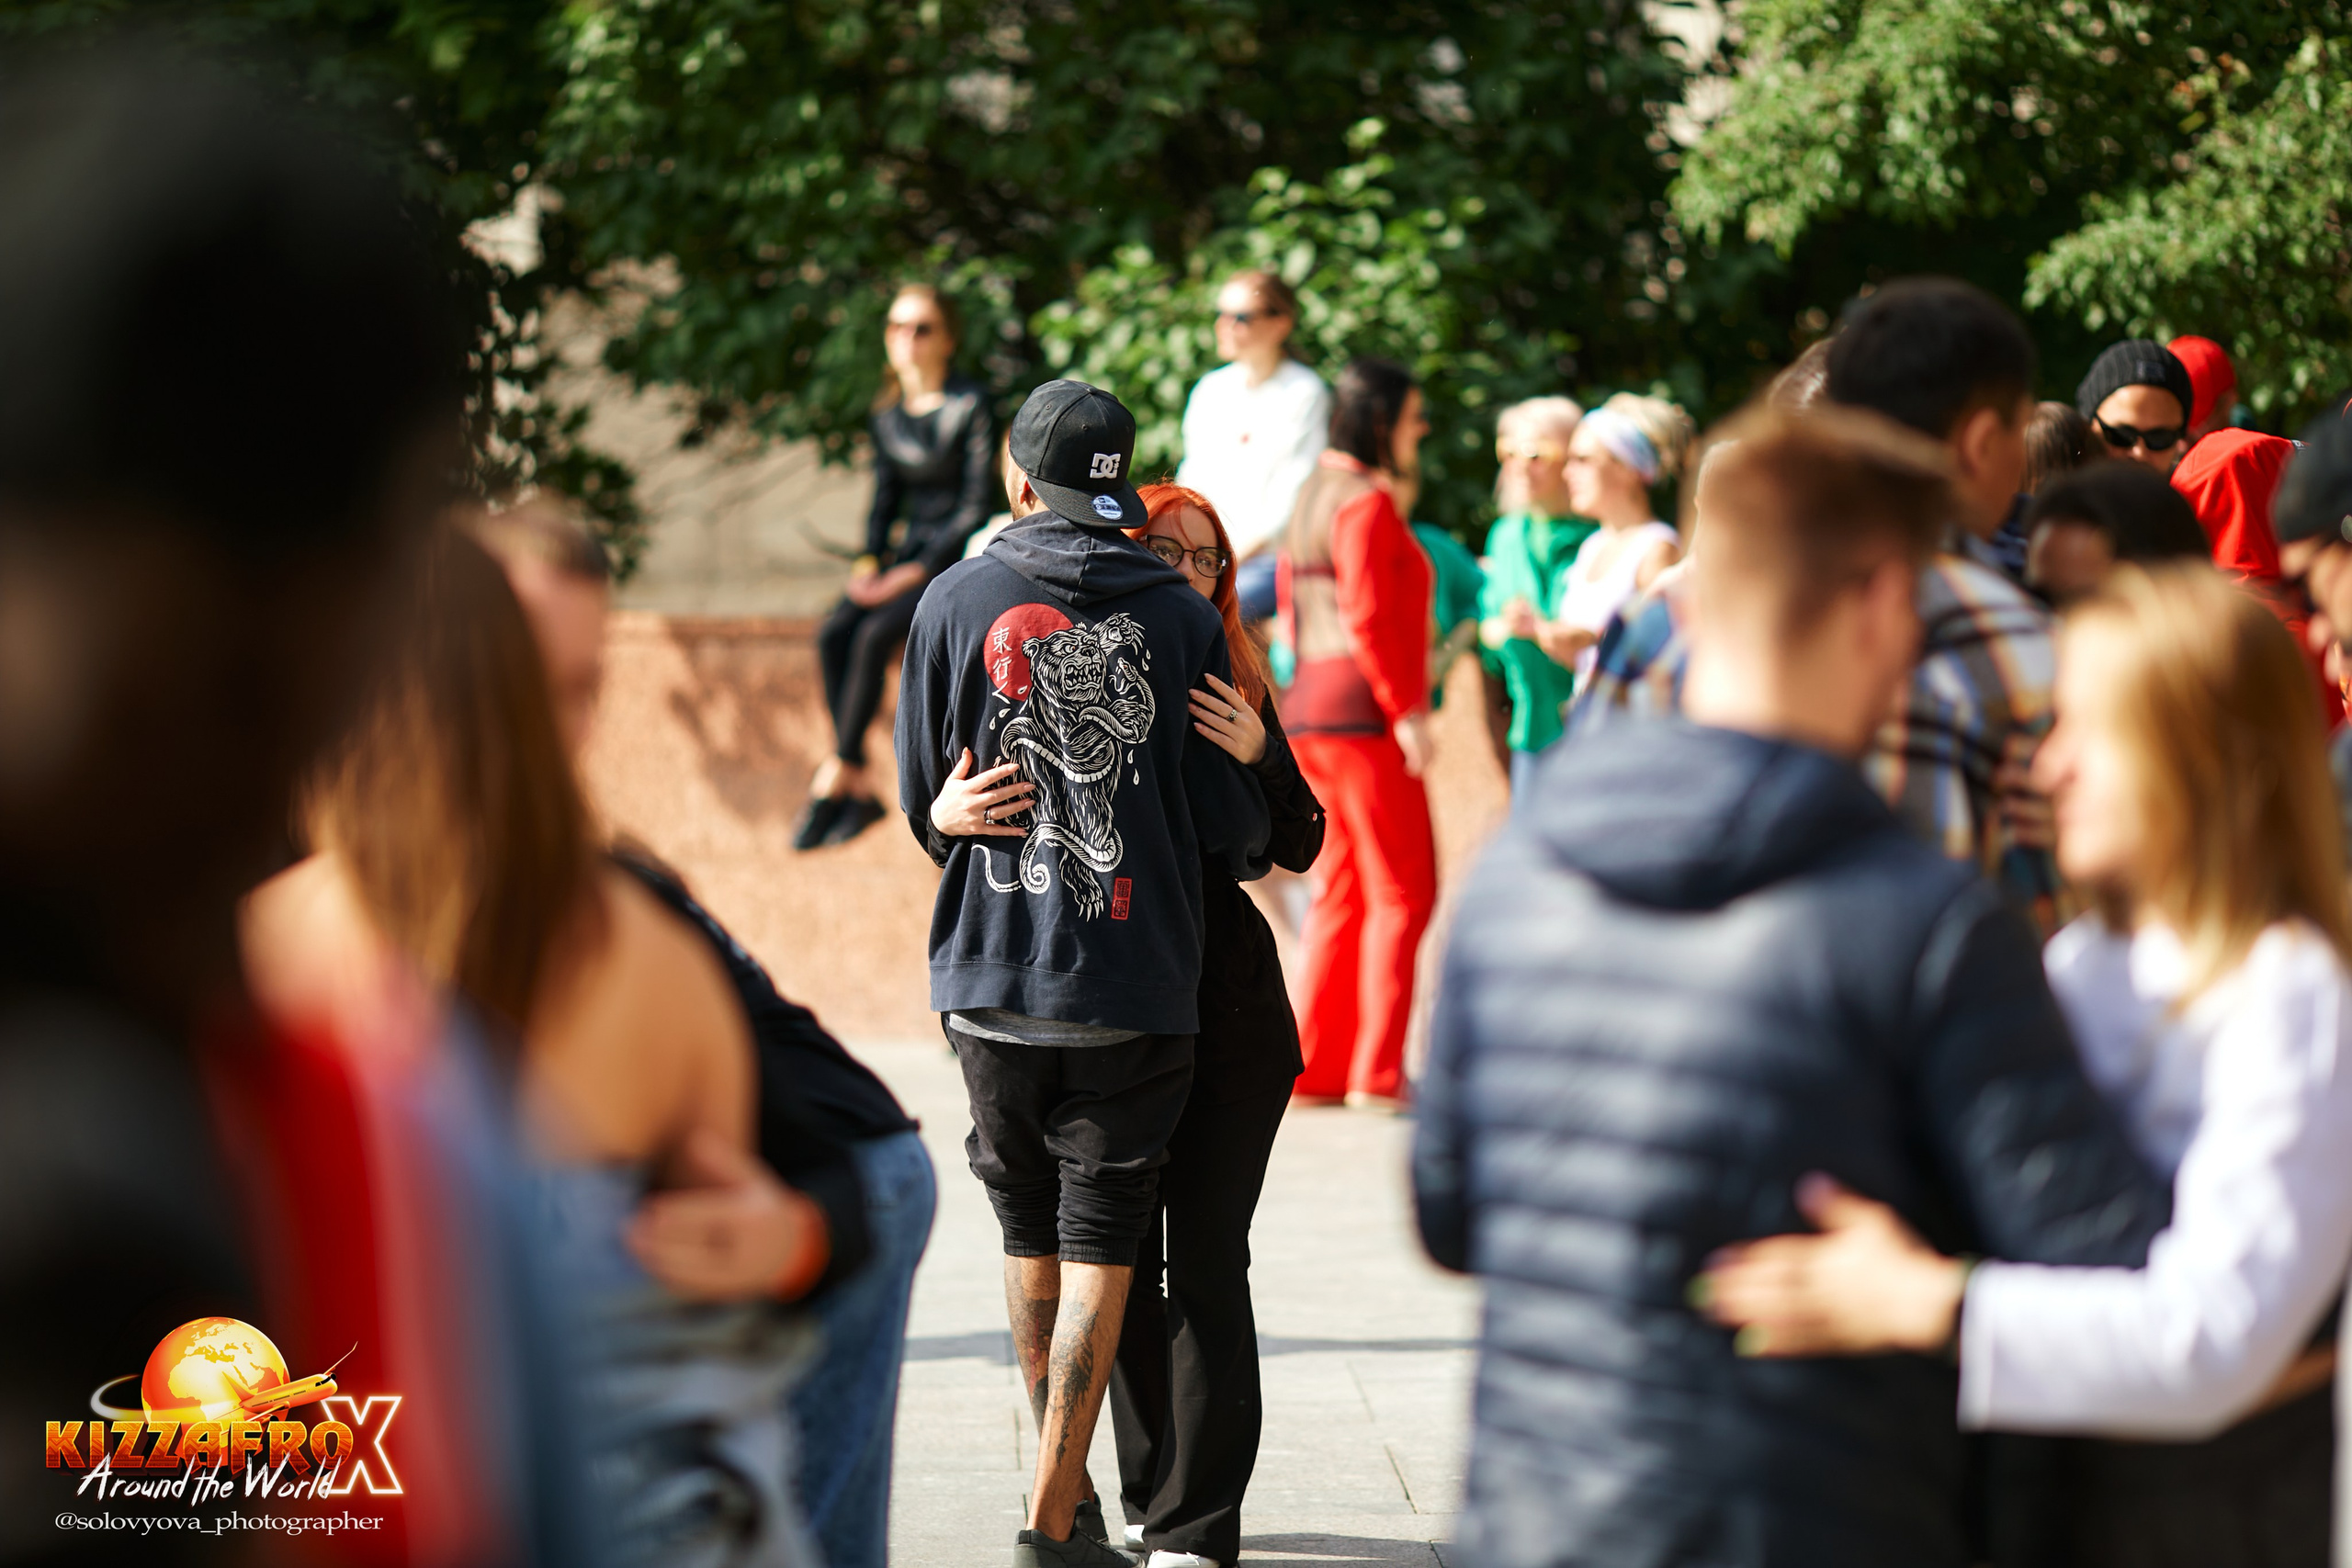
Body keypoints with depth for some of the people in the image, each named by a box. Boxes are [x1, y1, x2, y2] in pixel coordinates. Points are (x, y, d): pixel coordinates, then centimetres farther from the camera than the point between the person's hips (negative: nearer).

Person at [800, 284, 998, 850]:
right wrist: (870, 559, 1)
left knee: (875, 635, -28)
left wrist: (919, 570, -17)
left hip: (957, 558, -6)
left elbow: (977, 506, -12)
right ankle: (860, 791, -20)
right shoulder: (887, 414, 11)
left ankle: (837, 777, -20)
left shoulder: (970, 406, -10)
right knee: (832, 635, -19)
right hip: (910, 551, 6)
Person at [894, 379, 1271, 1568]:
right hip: (1138, 980, -2)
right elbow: (1235, 822, 2)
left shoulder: (956, 602, 2)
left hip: (990, 978, 2)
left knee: (1031, 1236, 16)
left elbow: (922, 803, 7)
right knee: (1101, 1245, 2)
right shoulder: (1185, 619, -1)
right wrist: (1249, 861, 24)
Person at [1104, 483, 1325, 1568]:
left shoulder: (1234, 692, 4)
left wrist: (1256, 757, -20)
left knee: (1206, 1261, -5)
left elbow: (1297, 848, -3)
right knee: (1119, 1259, 9)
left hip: (1226, 1006, 0)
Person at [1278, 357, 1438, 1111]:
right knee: (1403, 892, -3)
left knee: (1342, 892, 13)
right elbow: (1369, 616, -20)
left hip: (1308, 710, 10)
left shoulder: (1314, 495, 16)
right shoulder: (1367, 503, -13)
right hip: (1364, 714, -10)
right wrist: (1406, 709, -18)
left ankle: (1315, 1066, 12)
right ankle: (1378, 1072, -4)